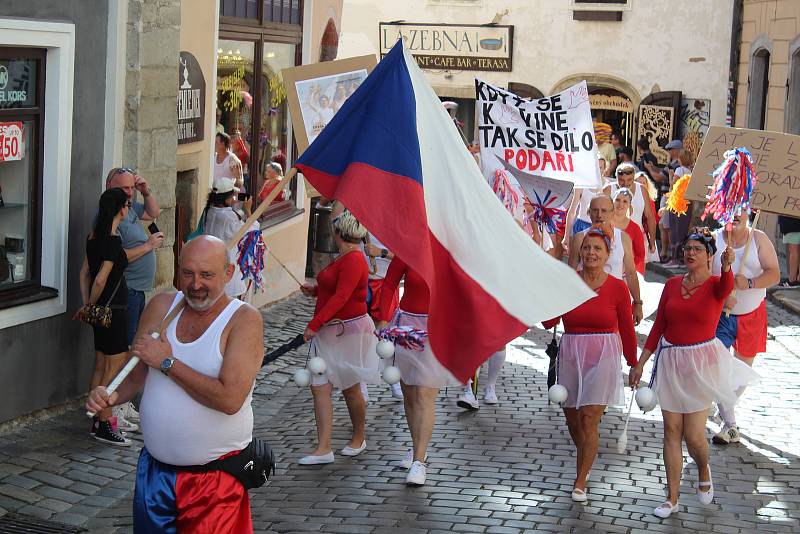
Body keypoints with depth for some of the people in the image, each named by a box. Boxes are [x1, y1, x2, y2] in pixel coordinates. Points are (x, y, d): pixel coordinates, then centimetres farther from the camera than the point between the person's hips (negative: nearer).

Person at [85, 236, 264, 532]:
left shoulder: (244, 319, -14)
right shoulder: (161, 306, 2)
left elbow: (230, 399, -25)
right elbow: (137, 375, 11)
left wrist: (167, 362, -19)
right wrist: (112, 396, -12)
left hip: (215, 478, -5)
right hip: (155, 470, 5)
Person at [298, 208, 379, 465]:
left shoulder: (354, 260, -19)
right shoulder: (344, 258, 12)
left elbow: (341, 297, -26)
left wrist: (315, 324, -27)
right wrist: (315, 290, 13)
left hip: (349, 330, -9)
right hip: (329, 332, 9)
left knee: (350, 388, 7)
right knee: (319, 387, -1)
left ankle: (358, 439, 26)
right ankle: (323, 448, -3)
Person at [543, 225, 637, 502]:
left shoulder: (617, 287, -3)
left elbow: (627, 330, 4)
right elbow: (549, 322, -5)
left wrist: (634, 365, 7)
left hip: (603, 356, -3)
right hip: (570, 354, 3)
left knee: (589, 419, -10)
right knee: (572, 418, 12)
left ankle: (580, 481, 0)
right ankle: (585, 462, 39)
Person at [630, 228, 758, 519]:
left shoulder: (715, 284, -8)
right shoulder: (672, 284, 5)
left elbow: (726, 288, -34)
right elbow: (659, 326, 9)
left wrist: (727, 266, -56)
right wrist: (640, 363, 9)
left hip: (702, 362, -4)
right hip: (671, 362, 4)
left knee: (693, 435, 0)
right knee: (672, 431, 5)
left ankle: (704, 471, 34)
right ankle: (672, 498, 14)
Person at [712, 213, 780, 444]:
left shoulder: (759, 239, -6)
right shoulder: (714, 239, -9)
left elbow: (774, 274, -11)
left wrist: (749, 283, -28)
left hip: (753, 315, 2)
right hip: (721, 314, -2)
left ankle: (727, 406, 40)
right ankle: (730, 425, -5)